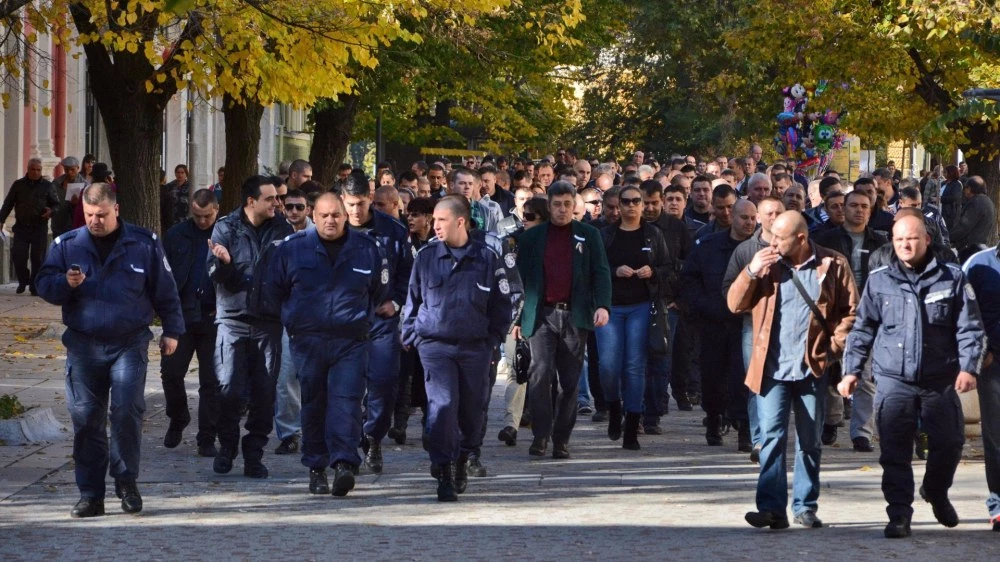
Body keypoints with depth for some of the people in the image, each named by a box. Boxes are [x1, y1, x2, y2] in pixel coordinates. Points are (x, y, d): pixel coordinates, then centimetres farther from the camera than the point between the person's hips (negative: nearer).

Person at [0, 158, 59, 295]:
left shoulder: (47, 186, 7)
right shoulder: (18, 185, 9)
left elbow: (56, 204, 10)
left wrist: (51, 211, -13)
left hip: (40, 228, -1)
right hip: (21, 227, 1)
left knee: (38, 257, -2)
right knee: (18, 255, -7)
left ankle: (35, 286, 8)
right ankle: (23, 281, 14)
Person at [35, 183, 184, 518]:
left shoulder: (144, 244, 4)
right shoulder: (67, 245, 7)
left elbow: (165, 290, 10)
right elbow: (44, 285, 7)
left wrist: (172, 330, 9)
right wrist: (66, 283, -13)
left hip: (130, 344, -2)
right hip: (83, 345, 2)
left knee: (127, 410, -14)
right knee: (86, 418, 1)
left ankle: (126, 481, 2)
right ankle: (90, 494, 8)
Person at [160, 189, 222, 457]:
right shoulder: (176, 235, 4)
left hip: (214, 317, -1)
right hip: (182, 315, 1)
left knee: (211, 382, 3)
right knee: (170, 372, 0)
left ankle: (207, 440, 10)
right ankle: (177, 420, 27)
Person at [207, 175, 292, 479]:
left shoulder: (281, 228, 5)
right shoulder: (226, 227, 0)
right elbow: (217, 275, -2)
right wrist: (222, 262, -24)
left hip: (268, 321, 2)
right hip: (233, 318, -2)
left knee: (264, 391, 1)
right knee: (230, 388, -5)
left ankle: (254, 453, 11)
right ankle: (227, 446, 14)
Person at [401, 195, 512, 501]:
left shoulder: (486, 258, 1)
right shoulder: (426, 257, 2)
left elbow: (501, 304, 8)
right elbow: (413, 300, 12)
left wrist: (493, 339, 4)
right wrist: (412, 336, 6)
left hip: (475, 347, 1)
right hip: (435, 345, -1)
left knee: (472, 410, 9)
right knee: (442, 405, -15)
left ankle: (462, 459, 33)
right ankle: (444, 472, -13)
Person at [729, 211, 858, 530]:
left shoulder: (833, 266, 0)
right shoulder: (766, 263, 6)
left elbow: (851, 311, 3)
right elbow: (735, 305, 4)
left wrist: (835, 344, -6)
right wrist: (751, 272, -9)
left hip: (812, 368, 0)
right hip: (772, 368, 0)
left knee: (810, 442, 9)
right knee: (772, 436, -10)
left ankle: (806, 507, 18)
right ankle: (771, 508, -13)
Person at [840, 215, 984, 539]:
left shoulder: (952, 278, 2)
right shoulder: (878, 281, 5)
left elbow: (970, 328, 1)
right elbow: (862, 329, 11)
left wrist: (968, 367, -11)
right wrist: (851, 370, 5)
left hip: (940, 381, 0)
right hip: (893, 381, 0)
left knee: (949, 443, 7)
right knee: (895, 452, -5)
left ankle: (936, 492, 35)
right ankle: (899, 515, 1)